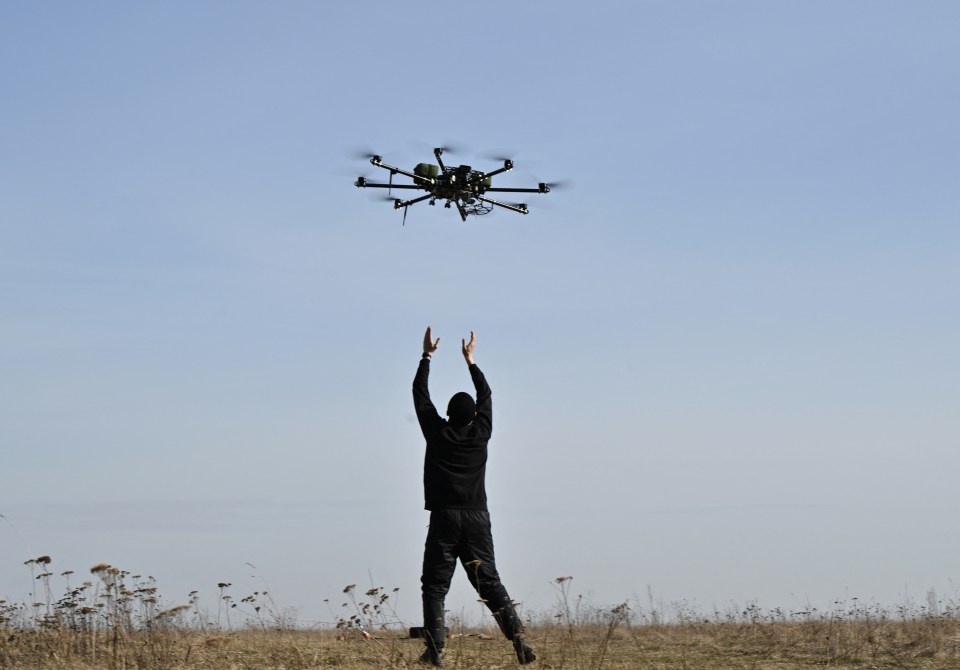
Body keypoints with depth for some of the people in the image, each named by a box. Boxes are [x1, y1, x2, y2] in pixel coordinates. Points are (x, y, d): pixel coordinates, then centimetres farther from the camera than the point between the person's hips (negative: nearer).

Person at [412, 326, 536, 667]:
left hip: (444, 518, -2)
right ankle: (518, 637, -8)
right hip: (477, 518, 3)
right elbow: (485, 395, 22)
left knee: (435, 586, -1)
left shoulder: (438, 432, 1)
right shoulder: (480, 433, 6)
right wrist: (470, 360, 32)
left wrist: (427, 356, 22)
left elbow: (420, 394, 12)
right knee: (489, 582, 6)